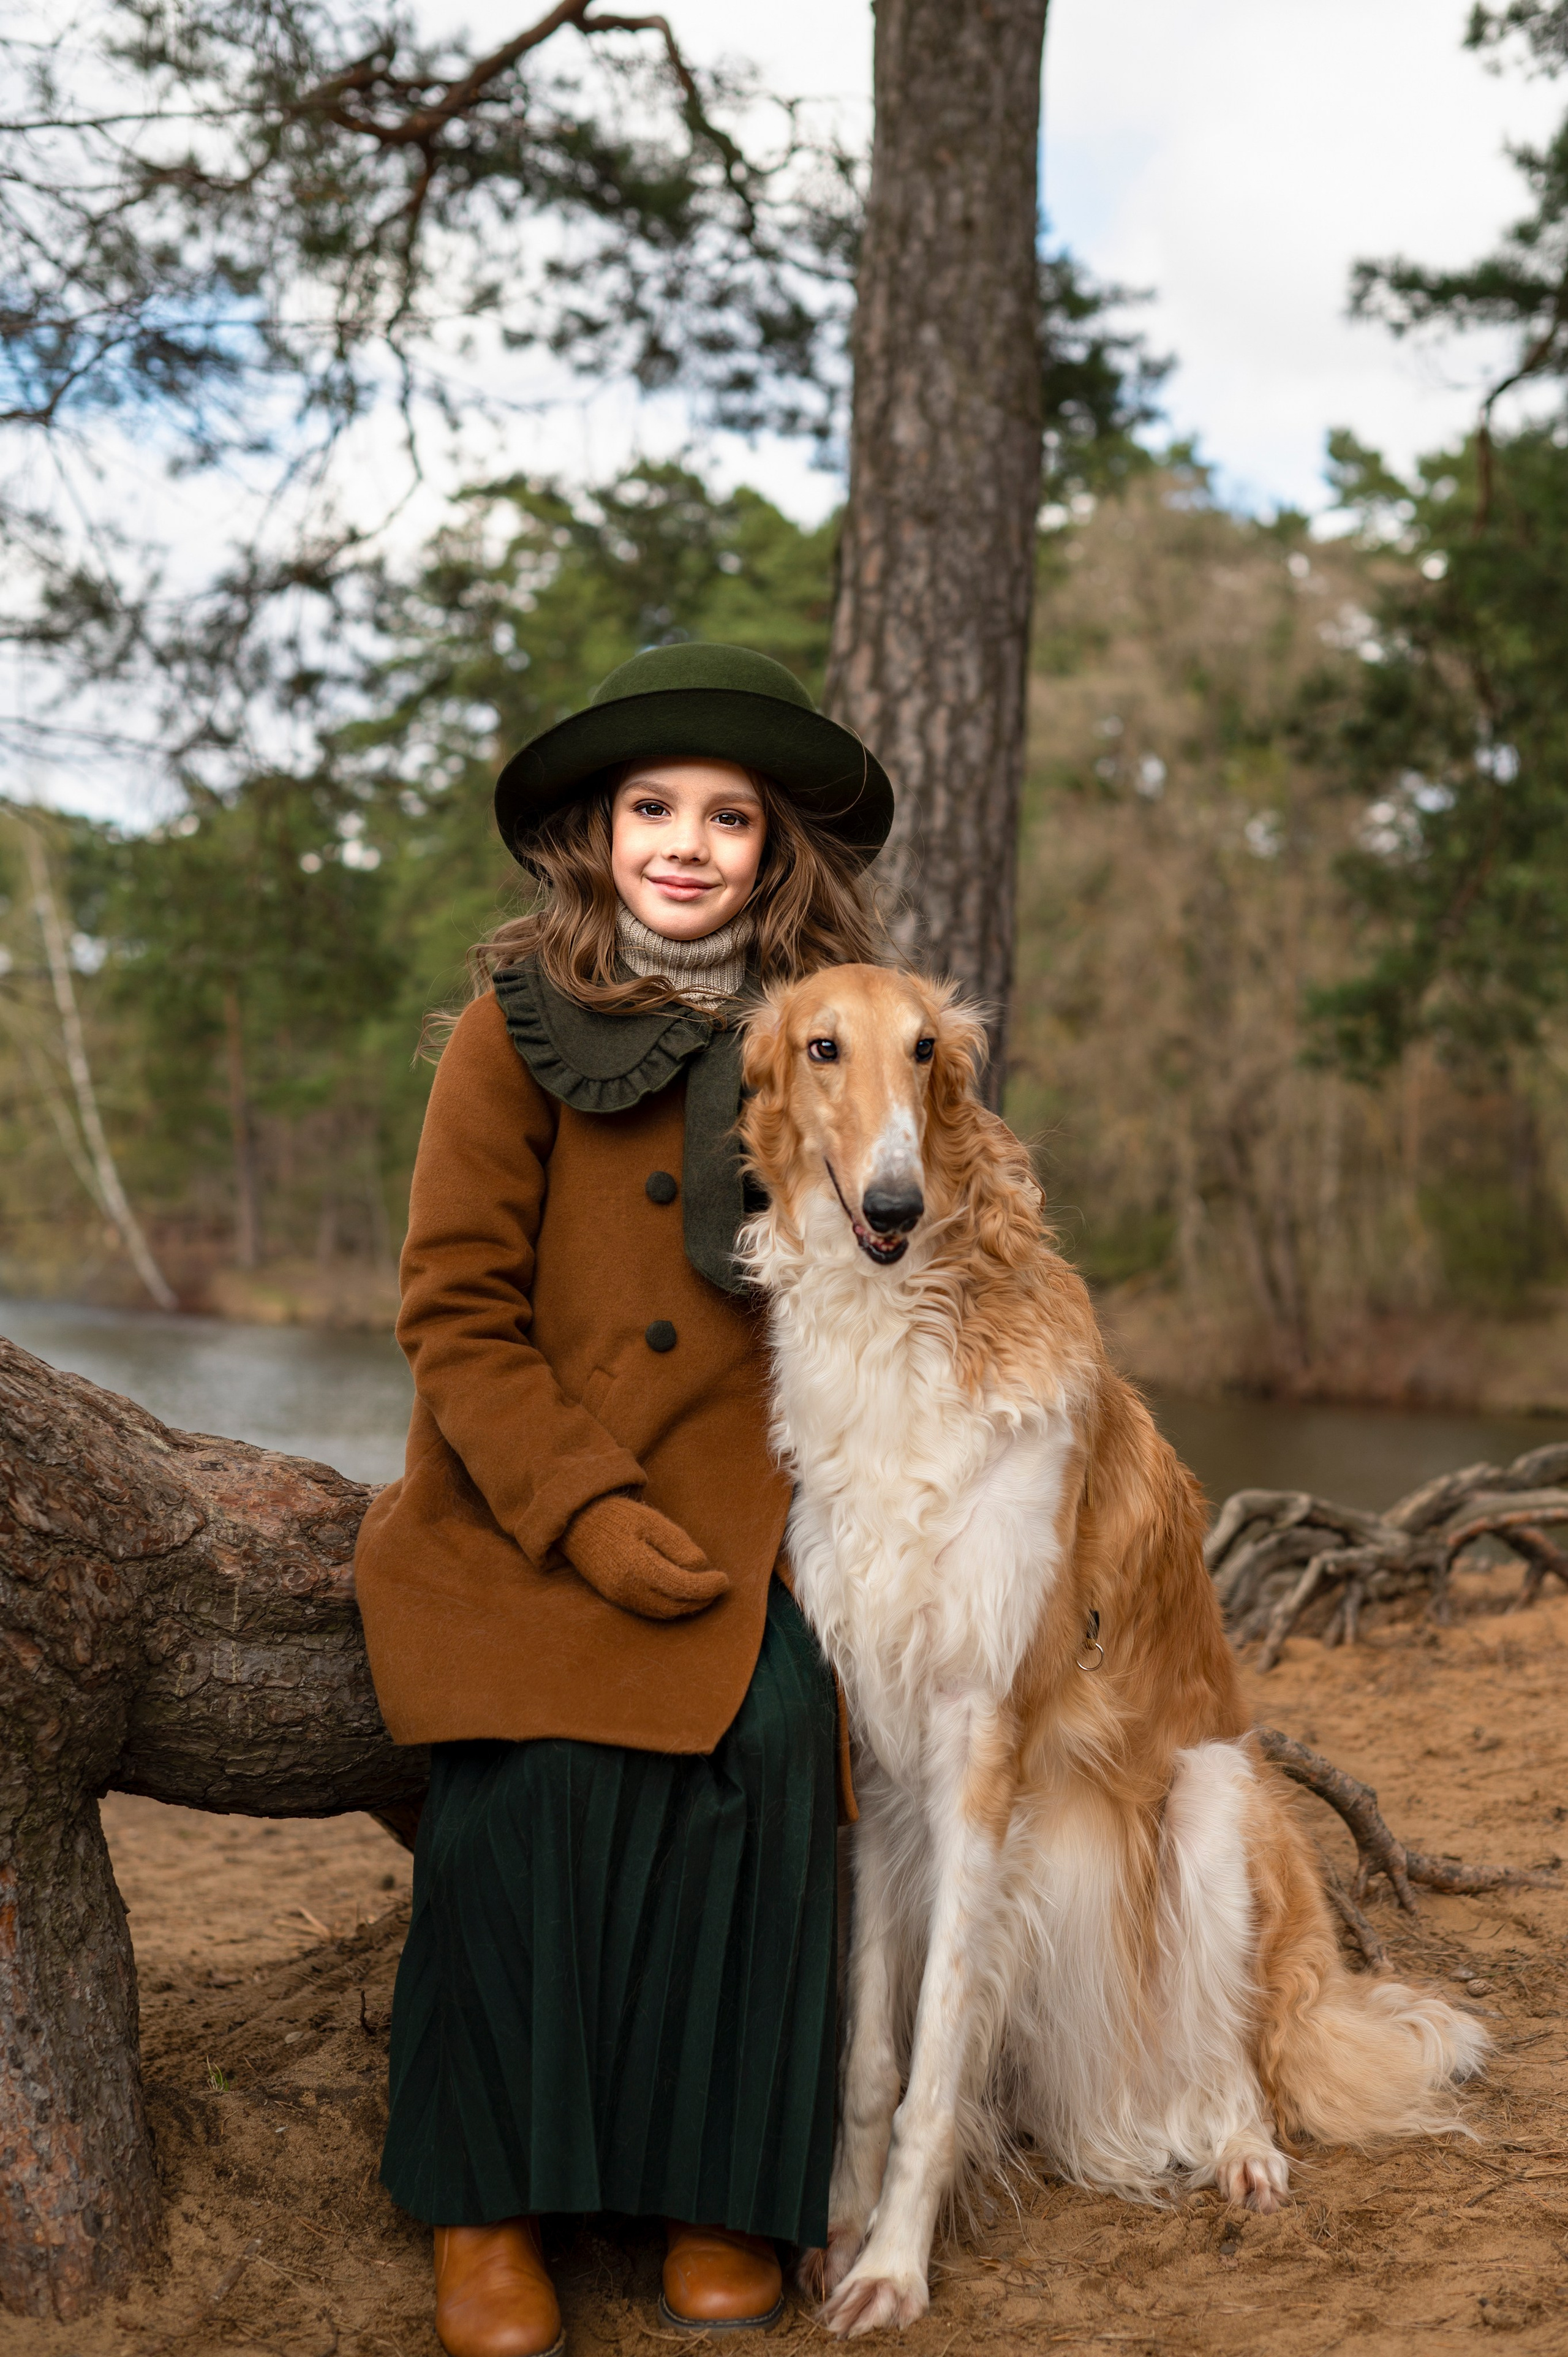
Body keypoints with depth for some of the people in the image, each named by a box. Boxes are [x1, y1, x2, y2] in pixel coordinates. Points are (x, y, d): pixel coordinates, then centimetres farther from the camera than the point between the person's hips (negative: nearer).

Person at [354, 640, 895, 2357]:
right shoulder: (518, 1025, -1)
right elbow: (455, 1309, -4)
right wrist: (585, 1510, -14)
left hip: (745, 1517, 2)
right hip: (527, 1517, -2)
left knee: (762, 1759, -23)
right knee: (533, 1782, -24)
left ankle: (720, 2188, -5)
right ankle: (486, 2207, -5)